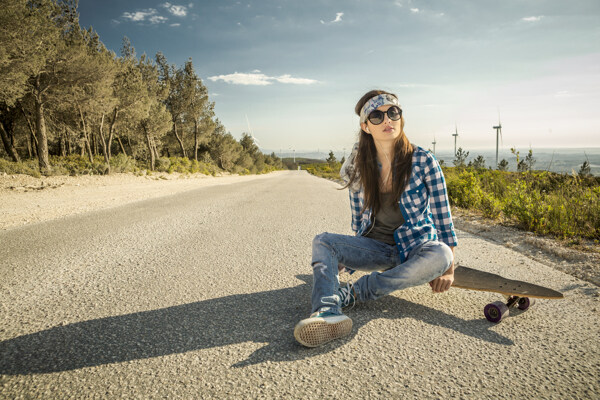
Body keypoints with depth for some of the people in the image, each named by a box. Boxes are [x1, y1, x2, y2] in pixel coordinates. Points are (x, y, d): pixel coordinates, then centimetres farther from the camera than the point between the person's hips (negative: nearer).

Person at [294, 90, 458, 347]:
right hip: (375, 247, 2)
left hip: (416, 248, -2)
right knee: (322, 242, -20)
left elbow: (442, 215, -5)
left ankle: (351, 293, -30)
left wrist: (449, 267, -7)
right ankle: (327, 312, -46)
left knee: (440, 256, -36)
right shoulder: (358, 166, -2)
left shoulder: (423, 161, -10)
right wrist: (348, 255, 16)